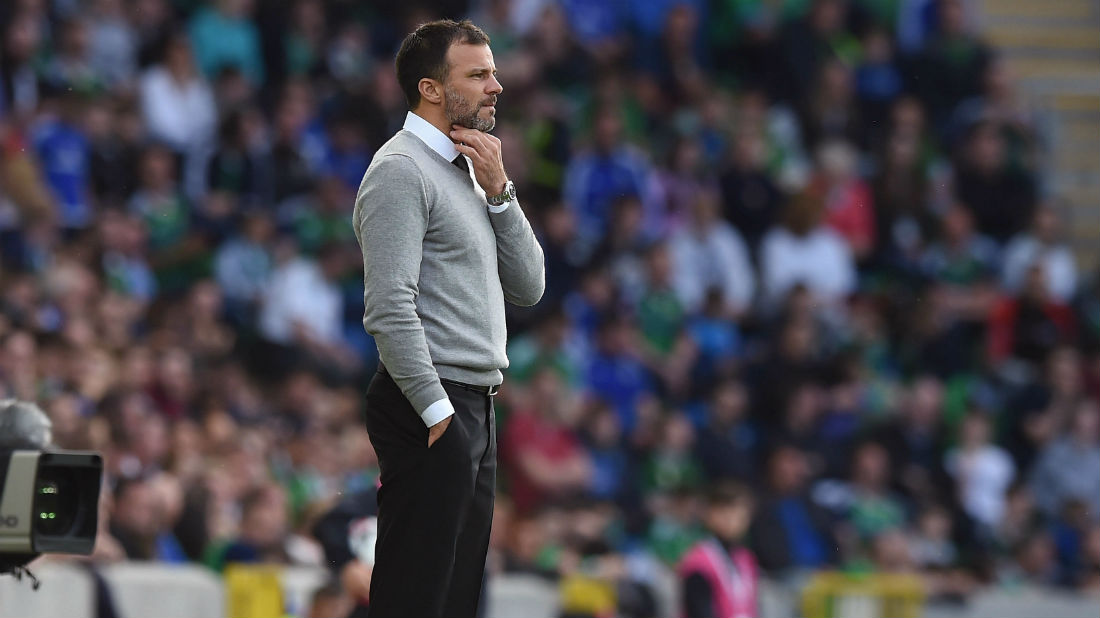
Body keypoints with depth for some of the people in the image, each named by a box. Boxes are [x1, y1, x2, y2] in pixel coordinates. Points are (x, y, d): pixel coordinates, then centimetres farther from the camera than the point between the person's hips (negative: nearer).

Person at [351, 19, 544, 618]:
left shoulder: (466, 171, 20)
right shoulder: (402, 169, -10)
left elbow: (528, 288, 15)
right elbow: (389, 309, -19)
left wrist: (498, 191, 4)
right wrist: (438, 412, -21)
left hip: (474, 408, 10)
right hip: (429, 409, -10)